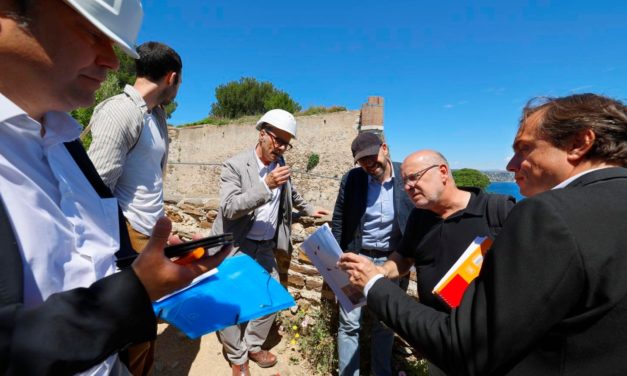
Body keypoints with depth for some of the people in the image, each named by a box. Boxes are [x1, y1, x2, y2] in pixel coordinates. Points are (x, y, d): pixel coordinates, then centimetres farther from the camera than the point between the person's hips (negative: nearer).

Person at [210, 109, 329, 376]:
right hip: (235, 247, -5)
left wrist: (307, 209, 29)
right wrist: (266, 186, -35)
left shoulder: (279, 163, 2)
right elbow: (229, 208, -25)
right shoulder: (234, 166, -16)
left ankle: (253, 345, 37)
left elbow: (289, 191, 21)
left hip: (265, 247, 6)